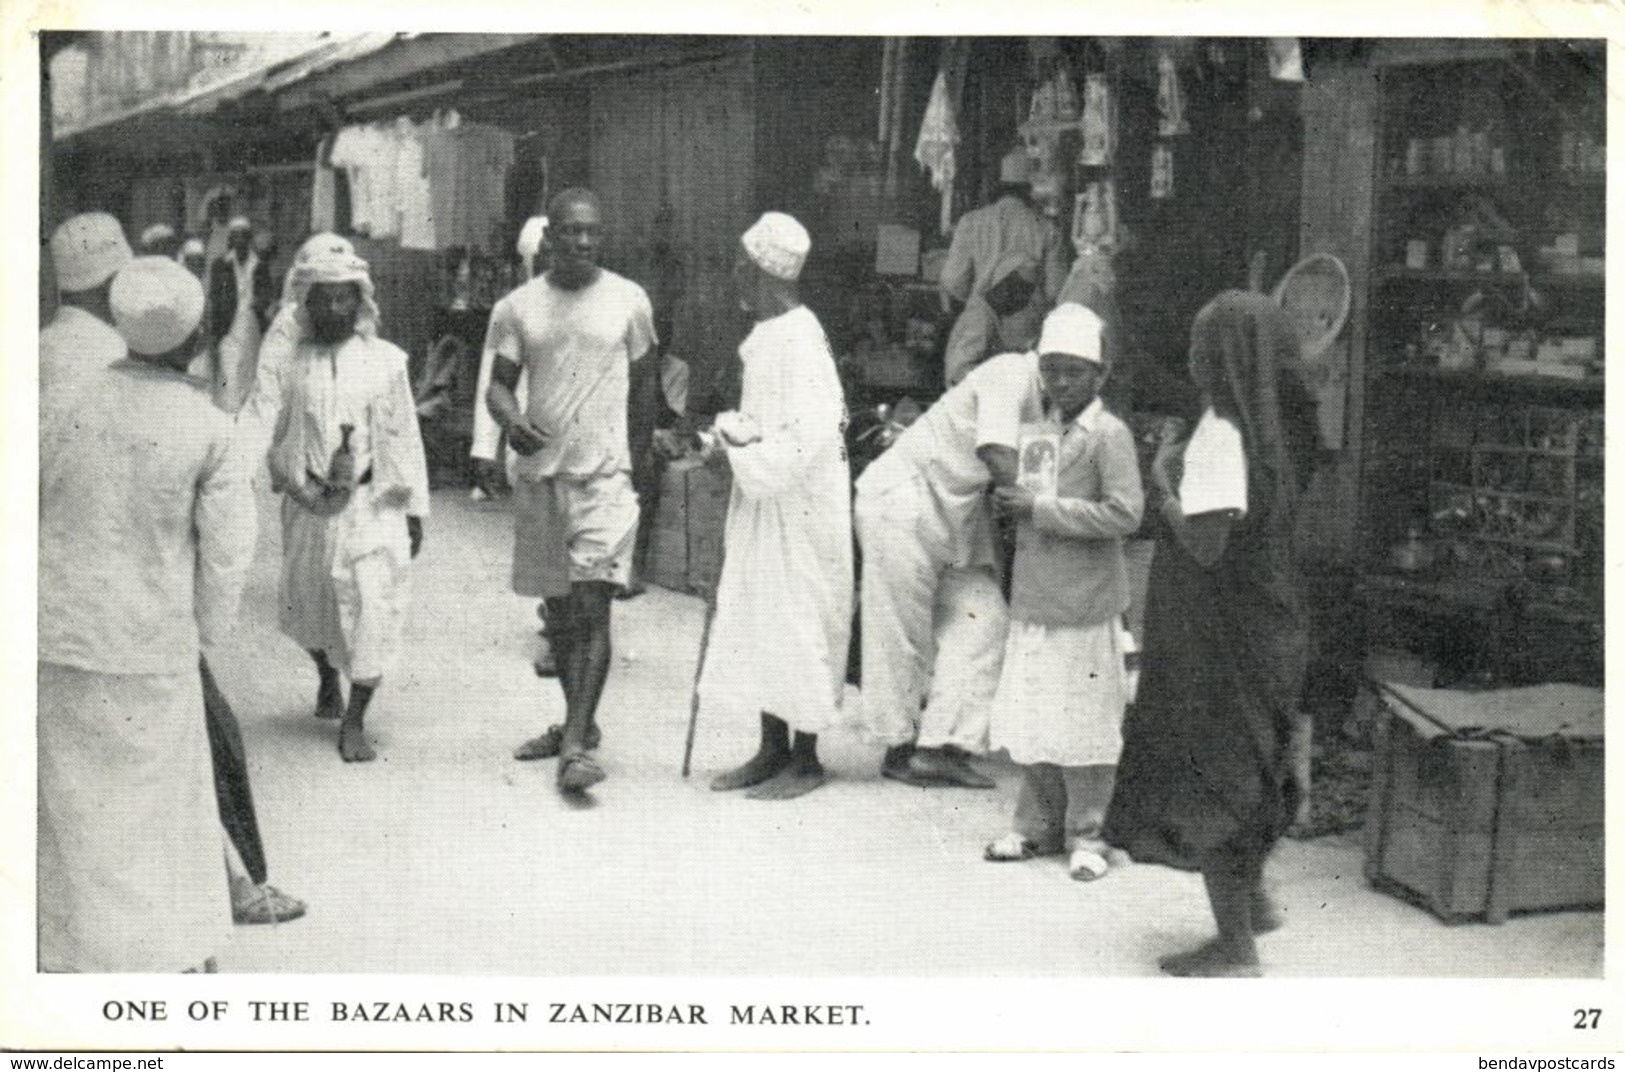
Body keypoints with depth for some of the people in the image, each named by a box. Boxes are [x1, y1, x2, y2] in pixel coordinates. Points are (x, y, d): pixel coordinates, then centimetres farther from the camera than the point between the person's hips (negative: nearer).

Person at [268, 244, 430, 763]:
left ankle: (354, 723, 1)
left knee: (371, 608, -7)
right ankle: (327, 679, 44)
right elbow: (278, 434, 8)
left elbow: (405, 436, 2)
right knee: (307, 601, 14)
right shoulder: (294, 361, 2)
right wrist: (293, 483, -3)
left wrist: (415, 508, 1)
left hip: (373, 505, -2)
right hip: (310, 505, 2)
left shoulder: (386, 360, 0)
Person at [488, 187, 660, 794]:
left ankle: (577, 746, -14)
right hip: (540, 471, 3)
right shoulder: (518, 307, 4)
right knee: (558, 607, 13)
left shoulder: (628, 300, 2)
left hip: (604, 471, -3)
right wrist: (511, 420, -17)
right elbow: (499, 385, 4)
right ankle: (578, 721, 28)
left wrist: (640, 443, 16)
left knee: (591, 603, -12)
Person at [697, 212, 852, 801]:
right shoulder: (766, 333, 11)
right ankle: (773, 749, 21)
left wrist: (741, 444, -17)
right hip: (763, 498, 9)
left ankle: (805, 759, 9)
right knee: (758, 621, 12)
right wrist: (734, 431, 0)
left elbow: (809, 434, -25)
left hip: (799, 505, -9)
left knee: (795, 621, -2)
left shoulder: (798, 338, -19)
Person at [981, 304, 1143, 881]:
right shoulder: (1034, 433, 13)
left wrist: (1040, 508, -17)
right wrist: (1010, 505, 7)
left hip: (1085, 606, -6)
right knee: (1029, 722, 12)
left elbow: (1125, 513, -19)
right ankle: (1037, 825, 25)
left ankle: (1085, 834, 13)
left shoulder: (1109, 434, -8)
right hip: (1031, 600, 7)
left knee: (1083, 725, 1)